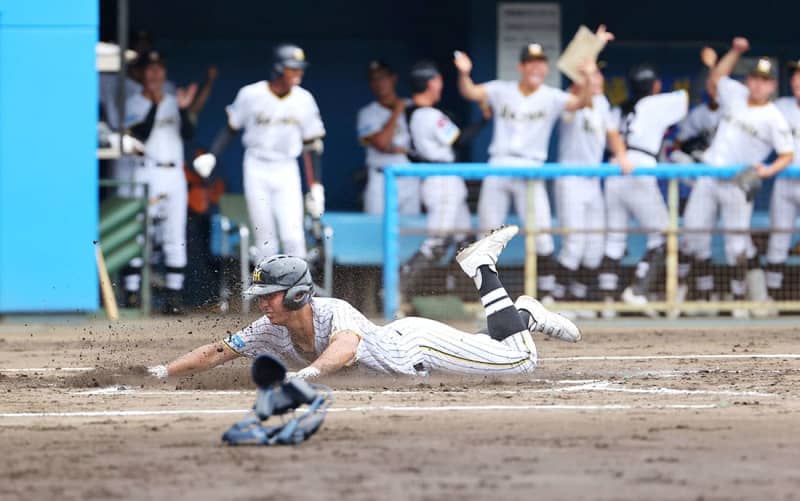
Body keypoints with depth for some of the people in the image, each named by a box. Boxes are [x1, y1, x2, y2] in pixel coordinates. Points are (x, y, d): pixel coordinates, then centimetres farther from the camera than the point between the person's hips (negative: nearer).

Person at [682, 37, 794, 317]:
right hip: (709, 176, 5)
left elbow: (787, 155, -6)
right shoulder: (736, 95, 7)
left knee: (736, 243, -4)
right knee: (694, 231, 2)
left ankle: (739, 299, 5)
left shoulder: (774, 118, -7)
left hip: (738, 185, -5)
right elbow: (717, 76, 25)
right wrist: (736, 52, 14)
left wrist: (769, 170, -24)